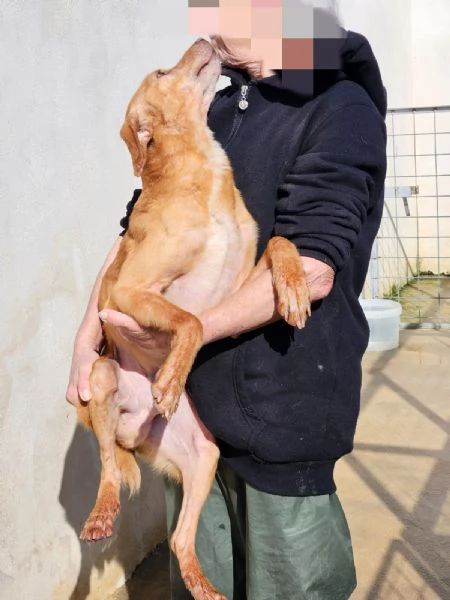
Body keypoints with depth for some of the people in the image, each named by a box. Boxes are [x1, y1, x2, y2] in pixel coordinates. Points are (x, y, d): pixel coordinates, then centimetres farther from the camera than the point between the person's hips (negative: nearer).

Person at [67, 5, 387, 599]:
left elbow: (310, 272, -20)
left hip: (282, 409, -6)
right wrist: (89, 336, 3)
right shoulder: (213, 109, 10)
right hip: (196, 397, 6)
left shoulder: (340, 109, -10)